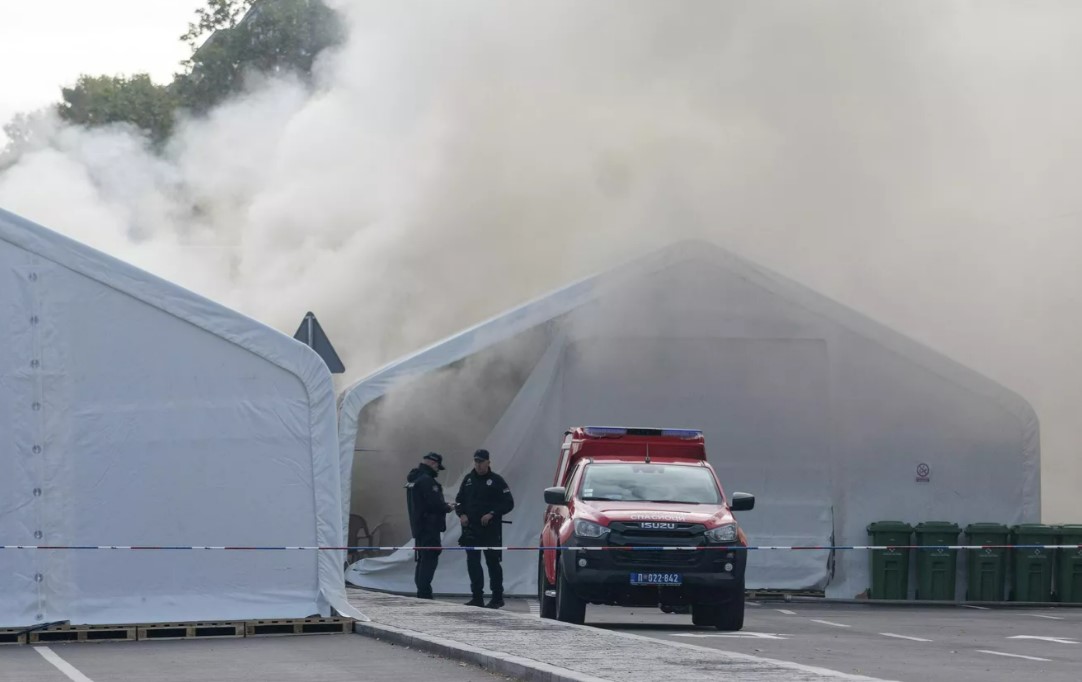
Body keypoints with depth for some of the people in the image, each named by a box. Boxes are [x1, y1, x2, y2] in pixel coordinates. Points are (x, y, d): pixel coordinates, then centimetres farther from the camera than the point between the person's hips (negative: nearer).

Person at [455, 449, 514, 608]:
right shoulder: (468, 479, 11)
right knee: (472, 562, 1)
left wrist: (492, 514, -14)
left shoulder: (496, 480, -2)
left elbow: (508, 503, -4)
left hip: (490, 529, -4)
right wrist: (461, 514, -1)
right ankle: (477, 597, 6)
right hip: (470, 528, 4)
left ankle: (497, 597, 8)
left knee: (493, 562, 1)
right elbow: (459, 500, 18)